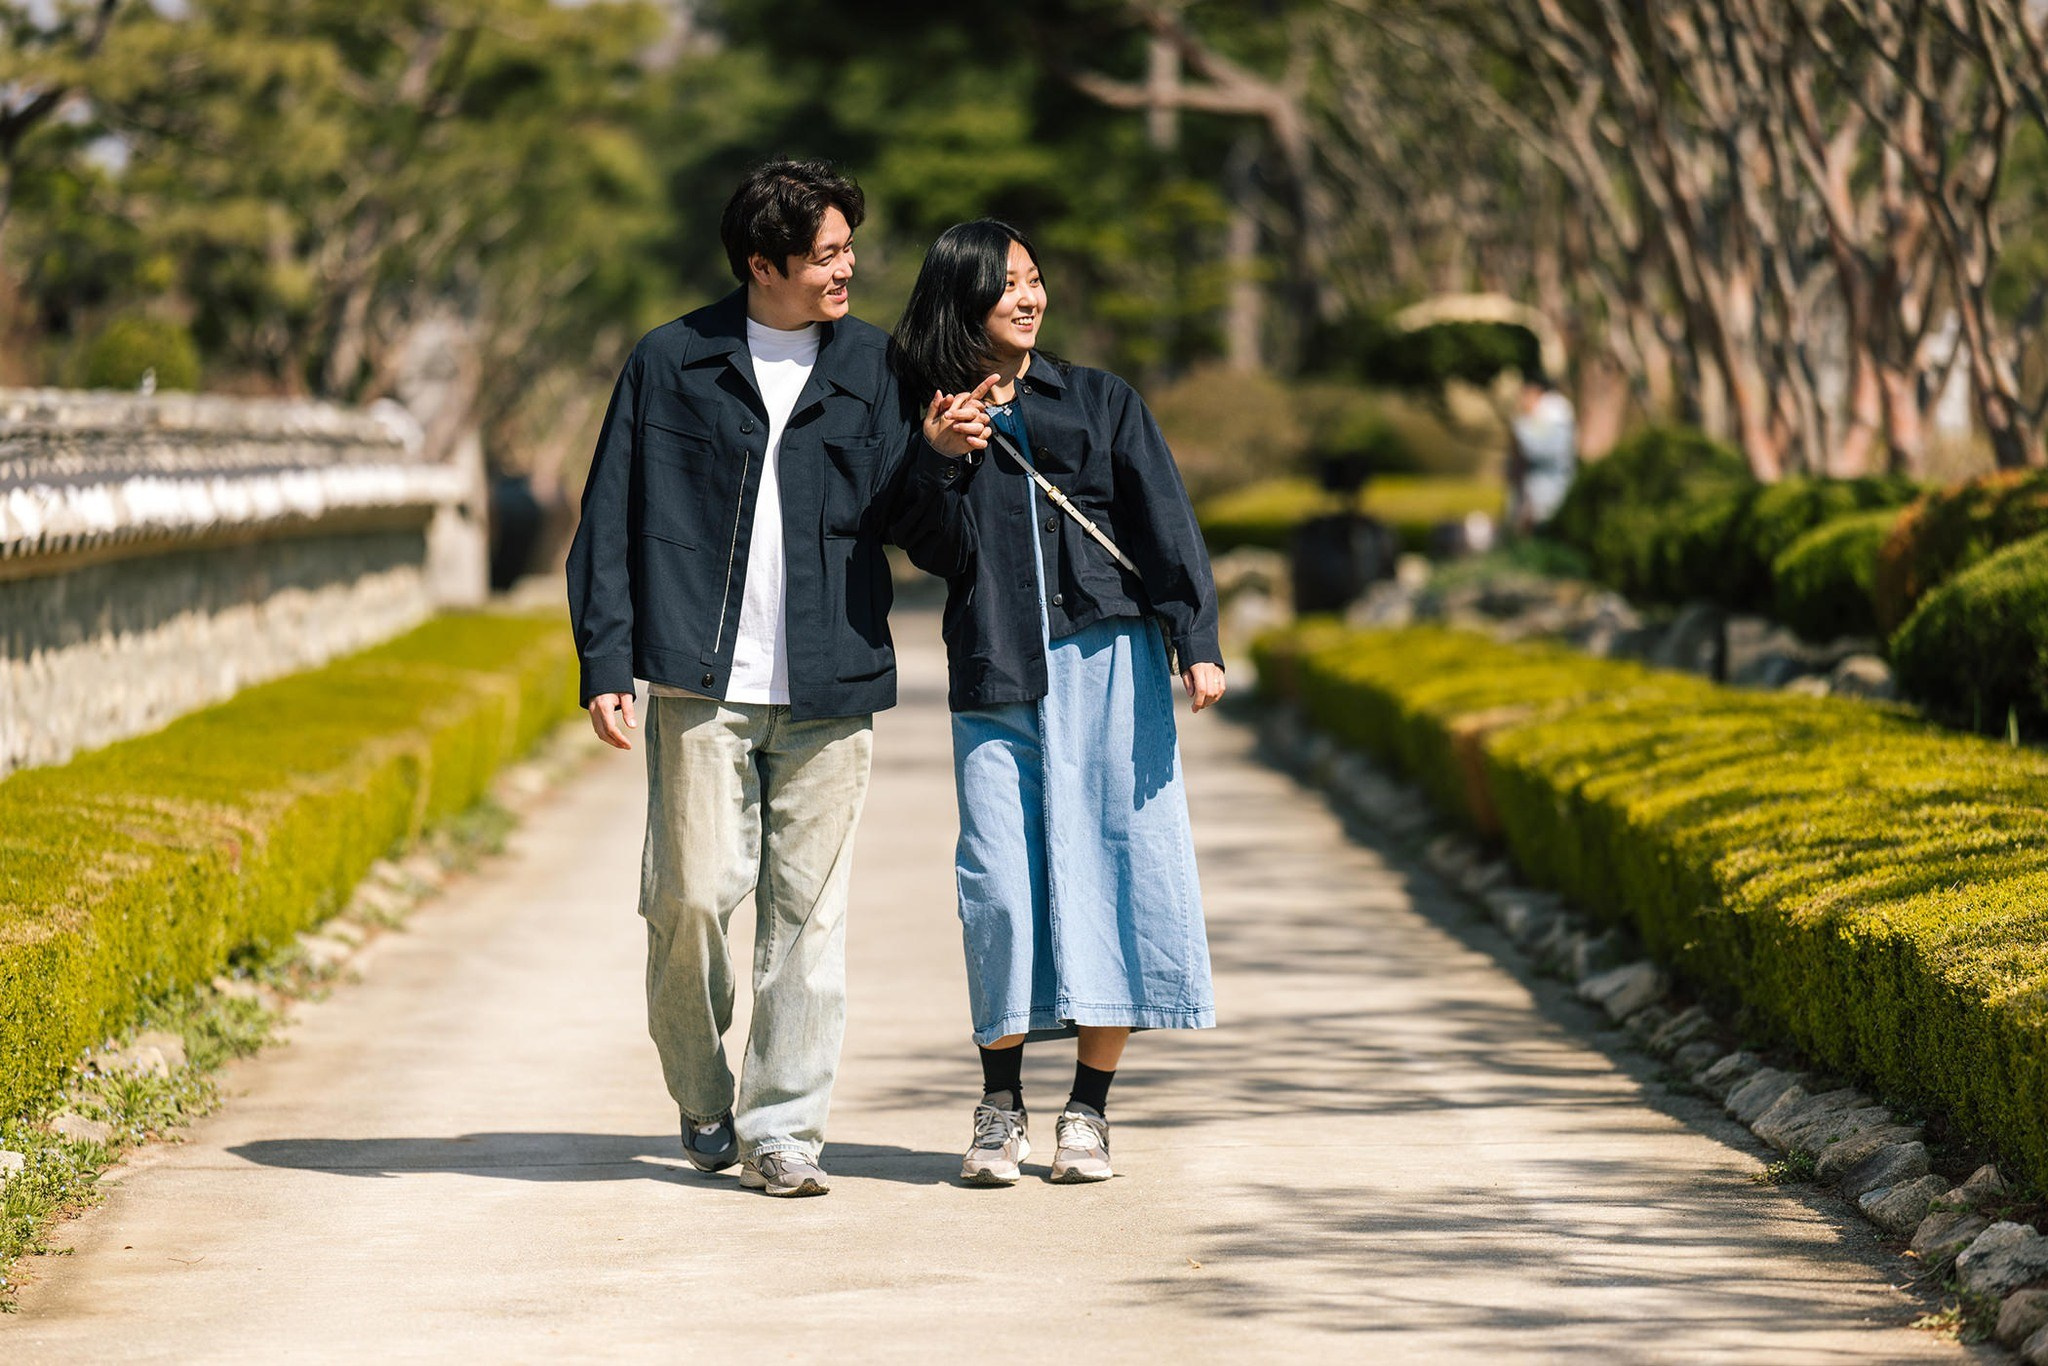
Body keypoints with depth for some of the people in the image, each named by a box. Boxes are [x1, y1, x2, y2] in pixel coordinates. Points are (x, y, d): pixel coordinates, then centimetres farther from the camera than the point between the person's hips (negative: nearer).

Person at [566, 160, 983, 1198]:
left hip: (829, 686, 2)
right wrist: (604, 664, 0)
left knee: (807, 913, 0)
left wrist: (934, 458, -13)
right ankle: (702, 1100, 17)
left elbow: (914, 531, 7)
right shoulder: (672, 364, 6)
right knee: (694, 894, -6)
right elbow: (612, 520, 7)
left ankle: (780, 1130, 8)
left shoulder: (874, 369, 10)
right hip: (702, 683, -2)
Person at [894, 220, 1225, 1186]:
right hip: (994, 678, 0)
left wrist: (1197, 642, -8)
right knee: (1000, 887, -6)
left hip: (1107, 662, 0)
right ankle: (1000, 1106, 8)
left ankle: (1089, 1108, 6)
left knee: (1118, 865, -4)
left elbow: (1165, 525, 3)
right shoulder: (933, 419, 11)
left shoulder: (1100, 402, 9)